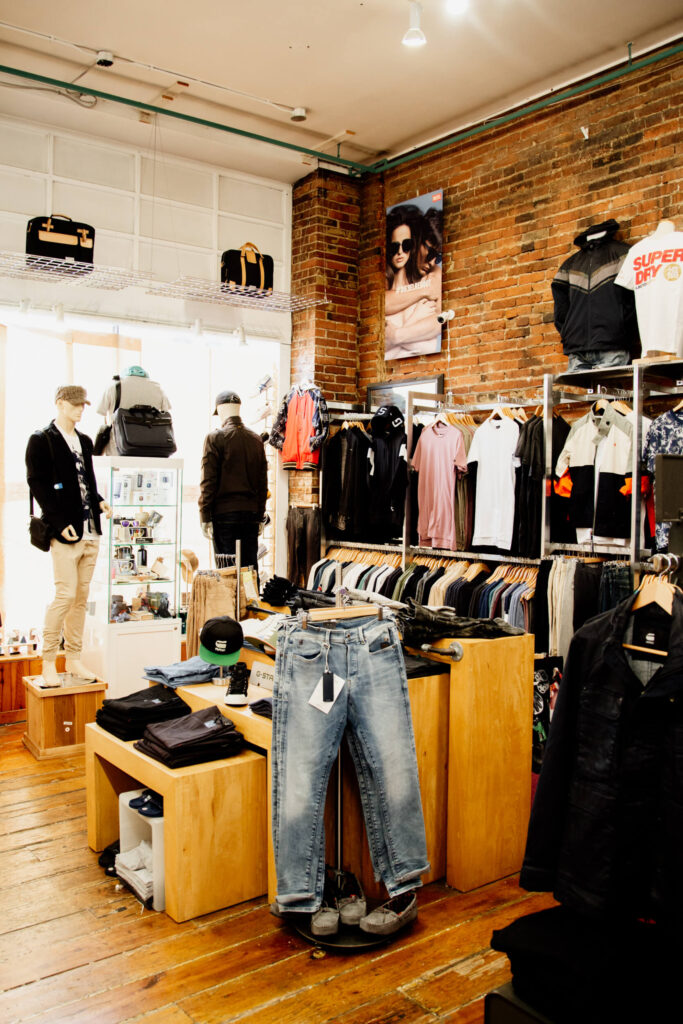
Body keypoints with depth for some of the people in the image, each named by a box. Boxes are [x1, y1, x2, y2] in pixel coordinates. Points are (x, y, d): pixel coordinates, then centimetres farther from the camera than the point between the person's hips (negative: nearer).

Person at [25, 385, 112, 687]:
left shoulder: (84, 441, 18)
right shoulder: (41, 440, -3)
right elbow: (37, 484, -9)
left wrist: (99, 502, 2)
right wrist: (61, 523, -16)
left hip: (90, 530, 7)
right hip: (65, 533, -7)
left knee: (82, 597, 9)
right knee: (66, 594, -9)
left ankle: (74, 659, 17)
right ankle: (48, 662, 2)